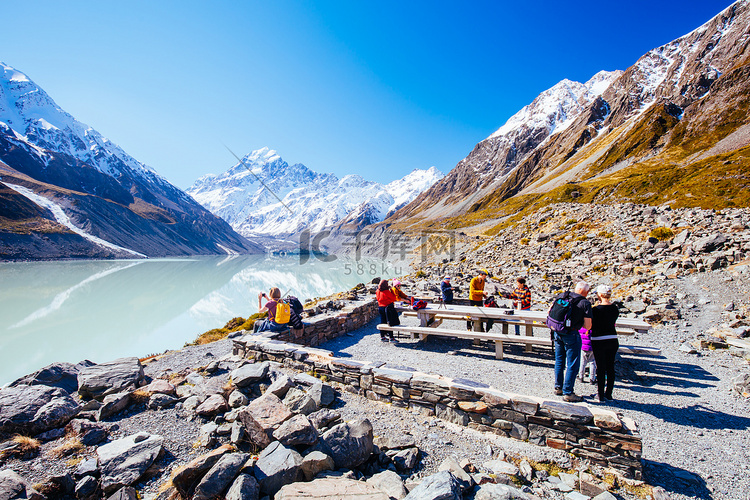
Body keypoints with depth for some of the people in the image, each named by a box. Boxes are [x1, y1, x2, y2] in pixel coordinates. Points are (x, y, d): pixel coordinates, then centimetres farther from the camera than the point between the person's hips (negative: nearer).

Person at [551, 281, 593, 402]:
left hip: (557, 333, 6)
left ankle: (558, 387, 29)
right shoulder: (585, 303, -8)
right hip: (571, 335, -6)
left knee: (559, 361, 19)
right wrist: (578, 322, 11)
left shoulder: (562, 296, 5)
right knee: (572, 365, 5)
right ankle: (567, 393, 9)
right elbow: (587, 326, -9)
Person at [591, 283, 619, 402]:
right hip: (613, 340, 5)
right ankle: (609, 394, 20)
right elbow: (613, 323, 13)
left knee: (601, 368, 3)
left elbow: (591, 326, -11)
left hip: (599, 341, -5)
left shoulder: (597, 309, -16)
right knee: (610, 367, 12)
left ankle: (601, 395, 10)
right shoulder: (615, 309, 1)